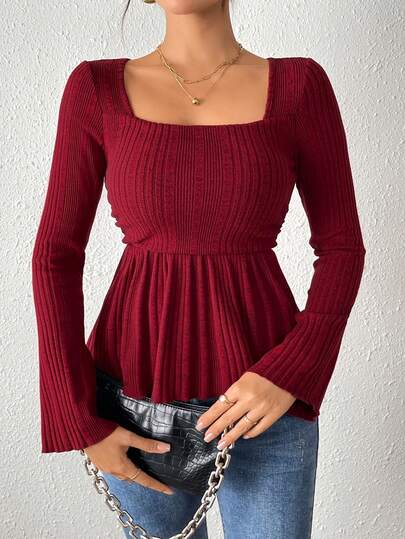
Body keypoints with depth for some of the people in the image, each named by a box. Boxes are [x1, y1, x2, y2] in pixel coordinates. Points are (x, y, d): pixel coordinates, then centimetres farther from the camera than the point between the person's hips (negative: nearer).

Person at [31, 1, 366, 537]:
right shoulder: (96, 87, -3)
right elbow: (56, 254, -4)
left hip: (262, 392, 0)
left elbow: (341, 246, 0)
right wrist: (80, 421, -8)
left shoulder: (300, 83, -3)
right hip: (136, 393, 1)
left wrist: (290, 373, -14)